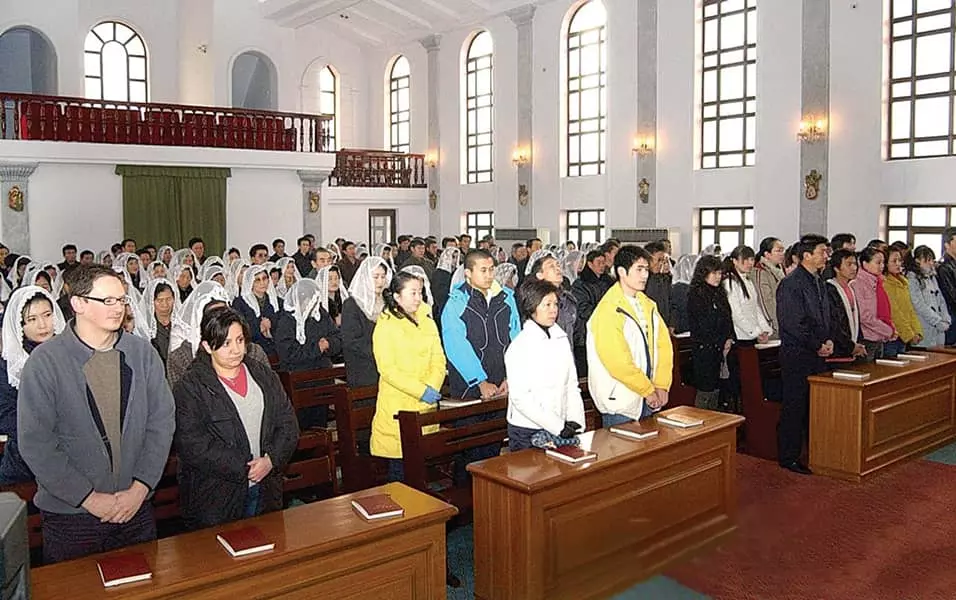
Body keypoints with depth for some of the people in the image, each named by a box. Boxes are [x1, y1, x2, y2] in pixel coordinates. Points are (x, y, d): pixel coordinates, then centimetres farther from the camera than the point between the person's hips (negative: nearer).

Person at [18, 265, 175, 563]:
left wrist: (140, 488, -9)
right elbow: (35, 442, -12)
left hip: (136, 508, 3)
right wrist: (89, 498, -14)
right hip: (69, 514, -3)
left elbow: (162, 421, -1)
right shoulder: (45, 361, -9)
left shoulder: (143, 353, 0)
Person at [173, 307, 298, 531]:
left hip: (266, 491, 4)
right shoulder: (190, 387, -7)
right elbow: (192, 445, -16)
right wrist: (244, 469, -16)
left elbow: (288, 424, 5)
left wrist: (271, 460, -12)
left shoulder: (264, 375, 8)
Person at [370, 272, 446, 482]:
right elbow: (387, 369, -12)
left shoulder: (427, 322, 12)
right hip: (397, 406, -5)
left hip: (426, 405, 5)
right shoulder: (385, 325, -5)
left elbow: (438, 360, 10)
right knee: (399, 465, -3)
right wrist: (421, 391, -16)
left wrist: (432, 388, -8)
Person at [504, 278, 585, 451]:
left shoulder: (562, 339, 7)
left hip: (559, 429, 6)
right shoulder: (519, 346, -12)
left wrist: (574, 420, -4)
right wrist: (558, 427, -17)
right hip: (526, 430, -5)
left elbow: (572, 384, 9)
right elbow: (520, 398, -16)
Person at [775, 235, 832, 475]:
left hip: (818, 355, 8)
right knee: (795, 407, -2)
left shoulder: (818, 282, 14)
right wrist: (818, 346, -13)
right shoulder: (791, 284, -14)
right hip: (797, 356, -8)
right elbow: (793, 323, -18)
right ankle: (788, 457, 8)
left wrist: (828, 341, 5)